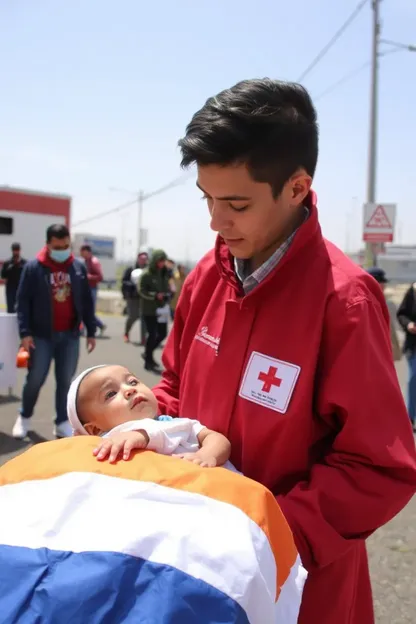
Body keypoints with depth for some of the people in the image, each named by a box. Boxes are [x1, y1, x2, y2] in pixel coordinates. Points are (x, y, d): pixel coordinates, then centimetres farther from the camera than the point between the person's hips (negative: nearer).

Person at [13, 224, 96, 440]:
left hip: (70, 335, 3)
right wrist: (25, 332, -13)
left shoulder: (78, 267, 4)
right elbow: (23, 301, -6)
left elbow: (87, 302, 8)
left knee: (66, 380, 6)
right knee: (35, 379, 2)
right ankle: (24, 417, 25)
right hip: (42, 335, -2)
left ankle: (62, 423, 17)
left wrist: (91, 331, 6)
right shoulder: (33, 267, -5)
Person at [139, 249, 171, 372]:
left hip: (162, 308, 6)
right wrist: (155, 295, -24)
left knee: (162, 333, 7)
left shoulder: (165, 274, 8)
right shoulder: (147, 274, -11)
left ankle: (148, 354, 29)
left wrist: (167, 295, -5)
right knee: (152, 334, -2)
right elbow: (142, 291, -12)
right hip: (149, 309, -6)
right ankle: (148, 361, 13)